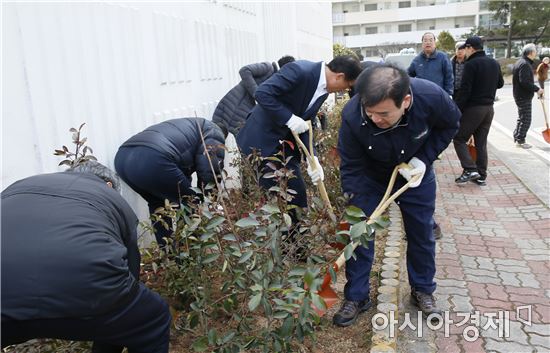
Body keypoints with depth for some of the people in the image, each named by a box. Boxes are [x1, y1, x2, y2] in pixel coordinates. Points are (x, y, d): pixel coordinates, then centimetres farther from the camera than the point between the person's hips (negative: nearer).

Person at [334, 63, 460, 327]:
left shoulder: (432, 97, -35)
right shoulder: (352, 117, -37)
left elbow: (450, 124, -10)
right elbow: (351, 168, -24)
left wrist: (424, 159, -20)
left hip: (415, 175, 1)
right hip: (369, 177, -1)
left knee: (422, 233, 11)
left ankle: (423, 290, 34)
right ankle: (356, 297, 15)